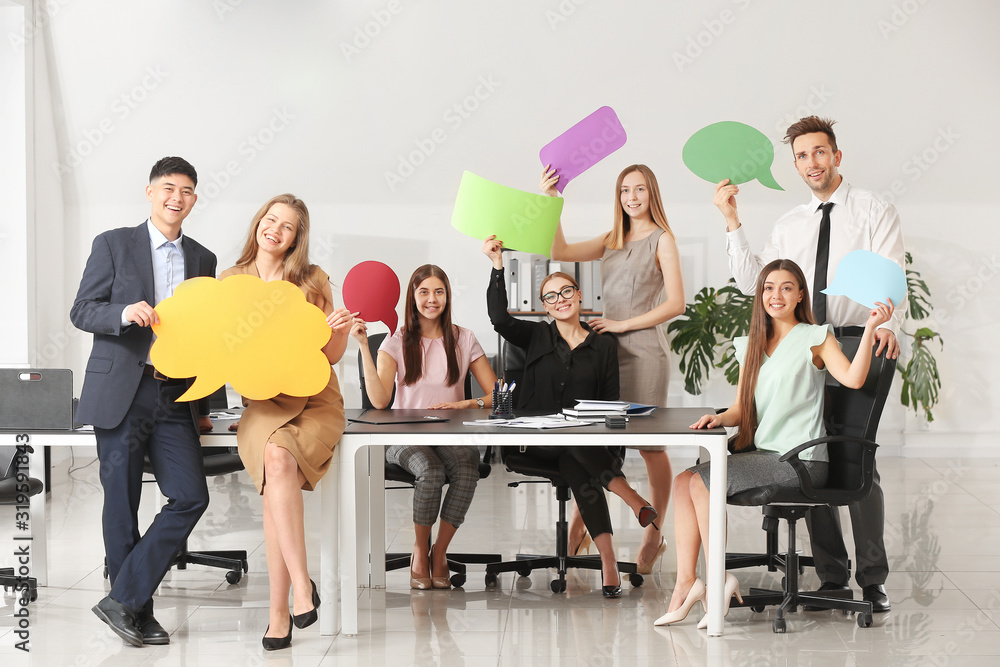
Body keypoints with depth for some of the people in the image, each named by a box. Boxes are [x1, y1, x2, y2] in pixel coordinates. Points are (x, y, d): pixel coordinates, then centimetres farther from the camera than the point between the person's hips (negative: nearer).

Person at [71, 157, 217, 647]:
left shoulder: (202, 260, 15)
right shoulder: (113, 244, 3)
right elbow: (81, 311, -1)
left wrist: (204, 406, 11)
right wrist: (125, 313, -19)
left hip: (175, 398, 4)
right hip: (120, 394, -4)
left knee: (191, 497, -8)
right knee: (122, 505, 0)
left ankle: (124, 600, -2)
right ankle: (137, 612, 12)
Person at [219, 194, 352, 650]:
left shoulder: (313, 281, 6)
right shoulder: (230, 281, 10)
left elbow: (331, 355, 8)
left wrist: (339, 329, -13)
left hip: (315, 402, -2)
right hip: (262, 404, 2)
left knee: (279, 457, -31)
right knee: (275, 464, -30)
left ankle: (279, 612, -30)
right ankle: (301, 584, -25)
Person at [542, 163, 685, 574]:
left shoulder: (661, 239, -1)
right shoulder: (612, 241, 16)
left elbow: (675, 304, -8)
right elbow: (560, 251, 9)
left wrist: (622, 324, -11)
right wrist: (549, 201, 0)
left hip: (643, 352, -5)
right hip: (608, 351, 5)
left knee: (650, 446, 0)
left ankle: (654, 535, 11)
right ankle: (577, 525, 9)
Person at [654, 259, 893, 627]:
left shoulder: (815, 337, -1)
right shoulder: (751, 346, 18)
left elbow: (853, 378, -18)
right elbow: (741, 409, 14)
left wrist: (870, 328, -27)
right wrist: (721, 418, -8)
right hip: (762, 454, 7)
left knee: (701, 484, -18)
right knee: (683, 480, -10)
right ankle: (686, 582, -13)